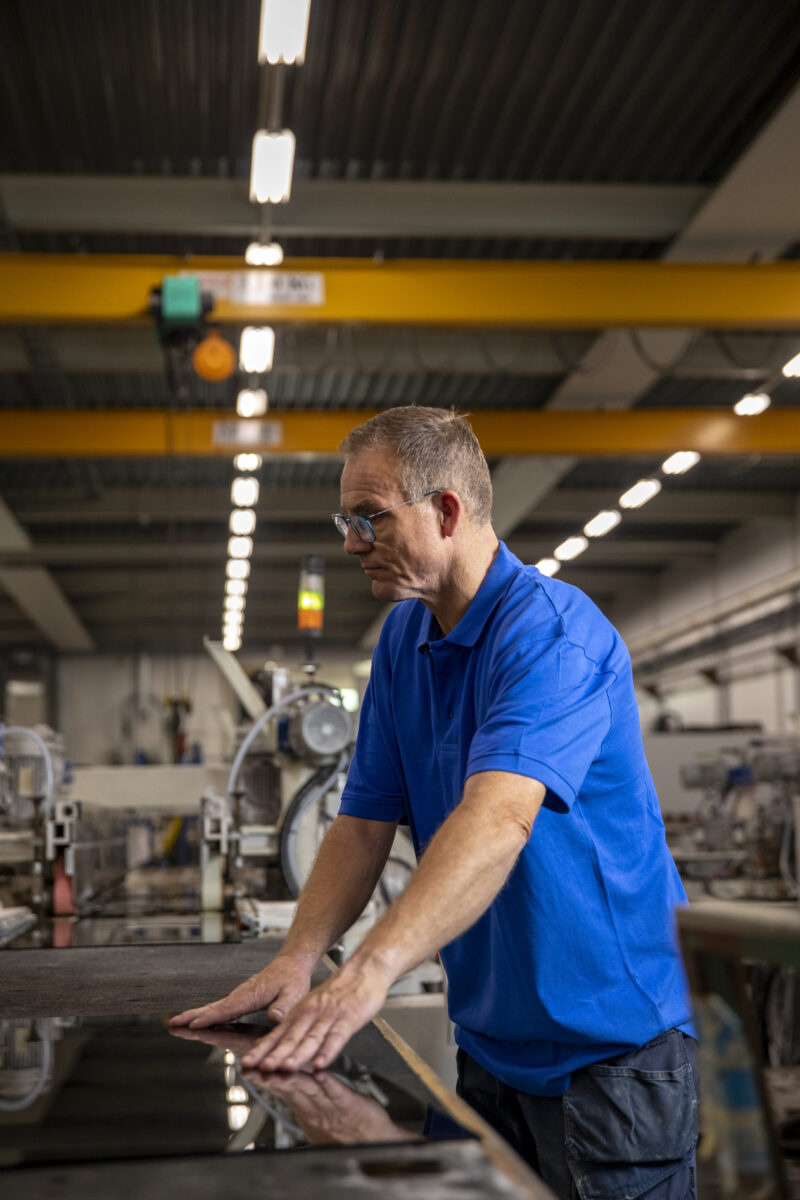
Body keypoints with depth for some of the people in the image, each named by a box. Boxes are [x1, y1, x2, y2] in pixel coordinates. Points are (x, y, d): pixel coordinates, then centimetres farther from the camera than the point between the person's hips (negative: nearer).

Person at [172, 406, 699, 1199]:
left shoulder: (551, 630, -21)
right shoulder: (403, 639, 6)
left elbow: (499, 818, -36)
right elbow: (364, 822, 4)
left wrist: (370, 970, -46)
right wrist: (296, 962, -11)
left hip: (609, 1044, -7)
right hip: (489, 1042, 7)